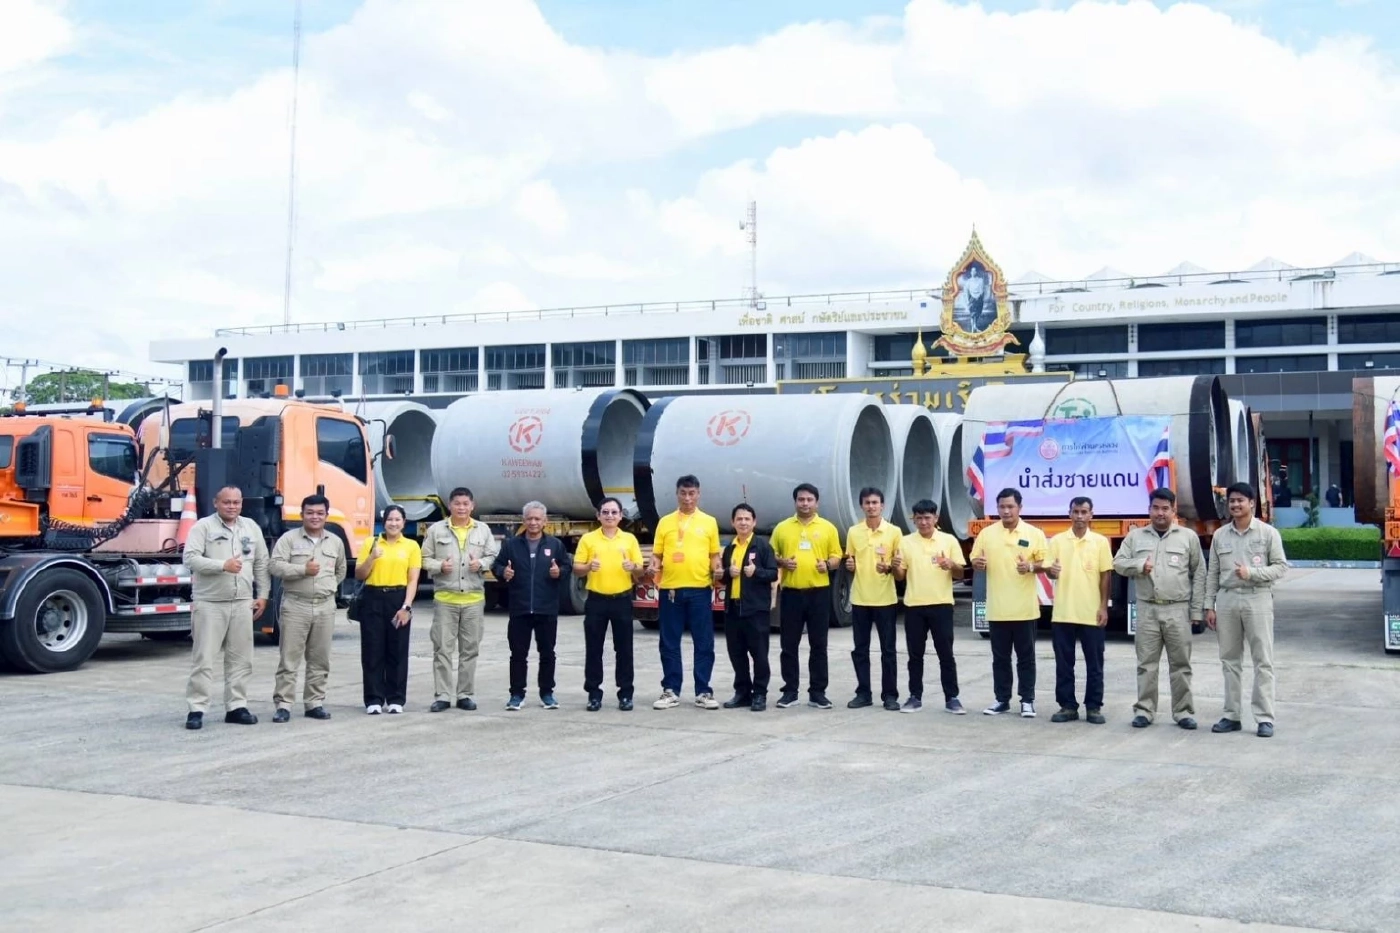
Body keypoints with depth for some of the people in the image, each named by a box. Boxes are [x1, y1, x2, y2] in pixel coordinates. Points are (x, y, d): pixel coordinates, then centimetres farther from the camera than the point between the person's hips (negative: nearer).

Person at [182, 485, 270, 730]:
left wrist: (262, 595, 10)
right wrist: (223, 565, -25)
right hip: (210, 603, -5)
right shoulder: (203, 526, -4)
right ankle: (196, 709, 1)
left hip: (242, 604, 5)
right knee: (204, 658, -3)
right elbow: (190, 558, -15)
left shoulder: (251, 527, 12)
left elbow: (262, 564, 16)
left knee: (241, 659, 8)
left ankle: (236, 706, 15)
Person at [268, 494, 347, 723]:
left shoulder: (336, 542, 11)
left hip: (325, 607, 4)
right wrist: (303, 570, -18)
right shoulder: (289, 539, -2)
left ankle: (314, 703, 16)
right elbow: (275, 566, -12)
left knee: (320, 659, 8)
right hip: (295, 605, -4)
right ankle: (283, 704, 0)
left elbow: (341, 571, 25)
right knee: (289, 658, -3)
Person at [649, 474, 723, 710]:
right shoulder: (665, 522, 7)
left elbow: (714, 554, 9)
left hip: (700, 589, -1)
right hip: (670, 589, 1)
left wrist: (717, 569, -10)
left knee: (704, 643, 1)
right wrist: (654, 567, -11)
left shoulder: (709, 522, 7)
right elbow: (657, 553, 9)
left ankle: (703, 692, 8)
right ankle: (670, 691, 13)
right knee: (669, 643, 5)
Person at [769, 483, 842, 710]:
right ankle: (790, 691, 12)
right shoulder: (782, 528, 7)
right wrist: (781, 562, -10)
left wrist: (828, 565, -15)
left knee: (818, 645, 3)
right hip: (791, 592, 1)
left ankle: (817, 692, 9)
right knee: (789, 645, 3)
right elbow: (771, 556, 10)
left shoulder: (828, 528, 5)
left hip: (819, 592, -1)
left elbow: (836, 557, 6)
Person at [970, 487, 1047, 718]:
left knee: (1026, 656, 4)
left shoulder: (1034, 534, 0)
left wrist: (1031, 566, -18)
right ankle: (1002, 699, 16)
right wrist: (977, 564, -13)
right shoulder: (986, 534, 5)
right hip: (997, 608, 2)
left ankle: (1027, 701, 11)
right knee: (1000, 657, 8)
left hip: (1025, 608, -2)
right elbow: (975, 562, 10)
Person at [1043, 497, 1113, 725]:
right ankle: (1067, 706, 14)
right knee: (1064, 663, 5)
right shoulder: (1057, 541, 4)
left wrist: (1104, 607, -4)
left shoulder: (1100, 542, 2)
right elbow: (1048, 571, 4)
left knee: (1094, 663, 4)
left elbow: (1105, 576, 2)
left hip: (1091, 613, -1)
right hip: (1062, 612, 1)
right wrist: (1051, 571, -21)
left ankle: (1094, 707, 13)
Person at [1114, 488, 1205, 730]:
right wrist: (1139, 565, -14)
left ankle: (1184, 712, 11)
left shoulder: (1188, 537, 4)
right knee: (1146, 663, 4)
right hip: (1147, 609, 1)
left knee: (1180, 664, 4)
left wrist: (1196, 611, 1)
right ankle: (1144, 710, 10)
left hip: (1178, 610, -1)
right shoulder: (1136, 536, 8)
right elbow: (1118, 563, 7)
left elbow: (1198, 575, 5)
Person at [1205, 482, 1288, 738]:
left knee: (1263, 660, -2)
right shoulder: (1220, 535, 9)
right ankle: (1231, 716, 13)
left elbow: (1281, 567, -3)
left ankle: (1265, 718, 0)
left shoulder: (1268, 533, -1)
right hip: (1227, 600, 4)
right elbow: (1212, 573, 10)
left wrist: (1251, 573, -17)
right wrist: (1209, 606, 6)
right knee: (1230, 660, 7)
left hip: (1257, 600, -4)